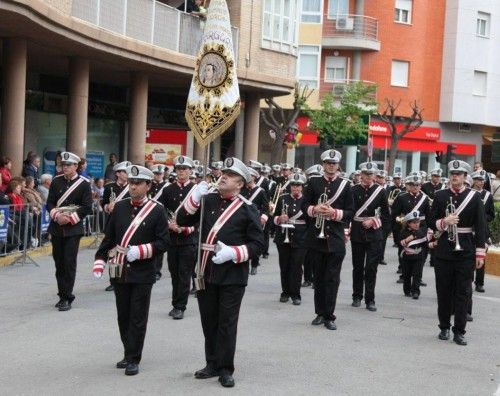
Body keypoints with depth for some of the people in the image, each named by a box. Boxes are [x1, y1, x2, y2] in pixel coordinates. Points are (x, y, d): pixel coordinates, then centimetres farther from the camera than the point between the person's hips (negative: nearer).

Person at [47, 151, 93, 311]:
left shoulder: (84, 184, -3)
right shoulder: (56, 181, 7)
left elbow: (87, 208, -6)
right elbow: (49, 203, 7)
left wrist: (70, 218, -14)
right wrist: (57, 215, -11)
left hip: (73, 229, -4)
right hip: (56, 228, 4)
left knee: (69, 263, -6)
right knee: (59, 262, 7)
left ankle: (67, 297, -2)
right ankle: (62, 295, 17)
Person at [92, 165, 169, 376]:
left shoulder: (157, 211, -5)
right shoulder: (120, 207, 6)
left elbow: (163, 242, -7)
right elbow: (108, 237, 10)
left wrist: (140, 251, -18)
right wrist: (99, 261, 2)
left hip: (142, 273, -4)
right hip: (120, 272, 4)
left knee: (137, 318, 1)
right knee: (123, 316, 12)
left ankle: (133, 359, 8)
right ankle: (128, 354, 26)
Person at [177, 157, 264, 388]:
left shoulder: (248, 210, -5)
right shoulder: (208, 200, 7)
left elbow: (258, 244, -6)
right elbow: (182, 221, 4)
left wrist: (233, 253, -20)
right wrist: (195, 198, -10)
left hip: (232, 276, -4)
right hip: (206, 273, 4)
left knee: (227, 323, 1)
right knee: (209, 321, 13)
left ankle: (226, 369, 11)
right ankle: (212, 364, 25)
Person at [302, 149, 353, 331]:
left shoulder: (344, 185, 3)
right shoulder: (313, 182, 6)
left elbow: (350, 213, 1)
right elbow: (304, 205, 6)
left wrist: (335, 213, -16)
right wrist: (314, 209, -14)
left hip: (335, 238, -2)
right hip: (317, 236, 2)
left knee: (332, 278, -3)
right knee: (319, 276, 10)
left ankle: (329, 316, 1)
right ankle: (320, 313, 20)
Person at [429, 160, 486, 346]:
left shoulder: (474, 197, 0)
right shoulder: (440, 196, 4)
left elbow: (481, 226, 0)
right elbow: (431, 222, 5)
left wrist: (480, 252, -5)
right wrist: (444, 222, -17)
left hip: (466, 251, -1)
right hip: (444, 251, 1)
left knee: (463, 292, 1)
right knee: (443, 290, 8)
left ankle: (459, 331, 6)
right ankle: (444, 327, 21)